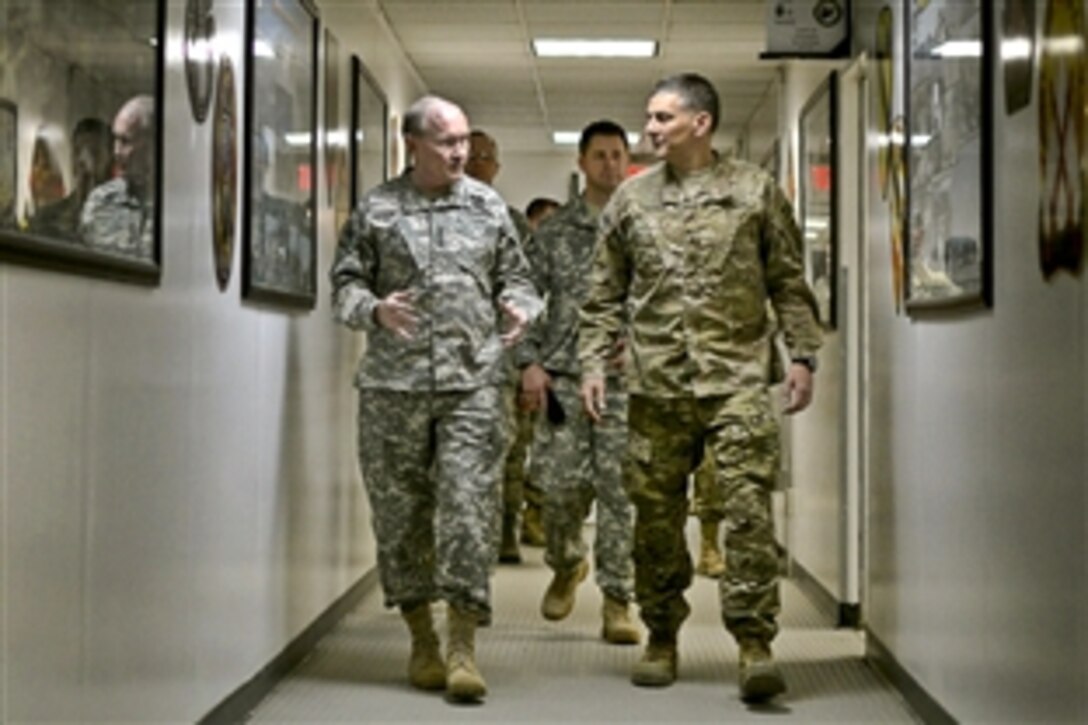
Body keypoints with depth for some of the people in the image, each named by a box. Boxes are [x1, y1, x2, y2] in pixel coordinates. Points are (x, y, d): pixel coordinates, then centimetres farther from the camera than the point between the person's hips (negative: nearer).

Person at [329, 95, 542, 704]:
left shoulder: (488, 206, 11)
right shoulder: (376, 210, 6)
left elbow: (515, 277, 16)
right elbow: (346, 283, 6)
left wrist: (519, 307, -6)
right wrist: (374, 310, -15)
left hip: (473, 384, 0)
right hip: (393, 385, 0)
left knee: (469, 508, -8)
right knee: (401, 513, 6)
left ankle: (463, 647, -4)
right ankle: (421, 640, 21)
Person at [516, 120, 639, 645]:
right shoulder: (555, 231, 9)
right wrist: (529, 362, -2)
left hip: (625, 378, -1)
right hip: (564, 374, 1)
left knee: (620, 490, -2)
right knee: (561, 484, 0)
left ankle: (617, 602, 4)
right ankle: (566, 563, 29)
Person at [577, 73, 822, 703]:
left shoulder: (755, 190, 6)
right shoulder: (632, 199, 11)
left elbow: (790, 282, 8)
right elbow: (606, 294, 14)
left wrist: (803, 355, 0)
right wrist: (594, 363, 6)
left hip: (738, 377, -2)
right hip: (656, 384, 2)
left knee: (749, 505, -10)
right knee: (656, 512, 6)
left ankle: (755, 642, -6)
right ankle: (662, 637, 20)